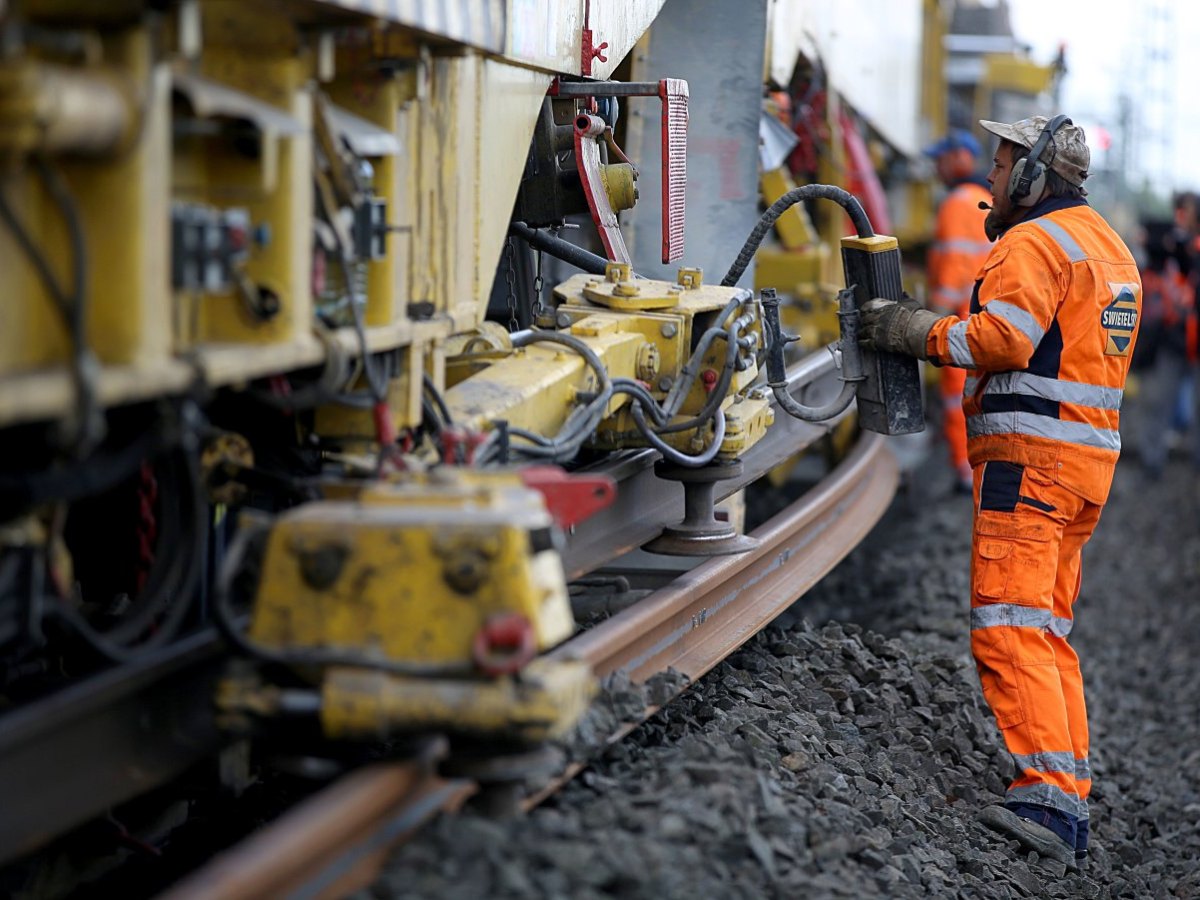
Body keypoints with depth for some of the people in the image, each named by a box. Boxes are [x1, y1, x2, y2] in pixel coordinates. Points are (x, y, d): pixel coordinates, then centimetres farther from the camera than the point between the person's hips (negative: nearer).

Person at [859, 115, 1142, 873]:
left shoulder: (1036, 243, -10)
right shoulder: (1107, 246, 22)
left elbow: (1004, 337, -22)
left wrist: (916, 331, -11)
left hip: (1029, 453, -10)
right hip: (1088, 456, 10)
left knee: (1010, 626, -15)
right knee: (1049, 631, 11)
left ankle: (1048, 793, -26)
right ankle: (1070, 812, 9)